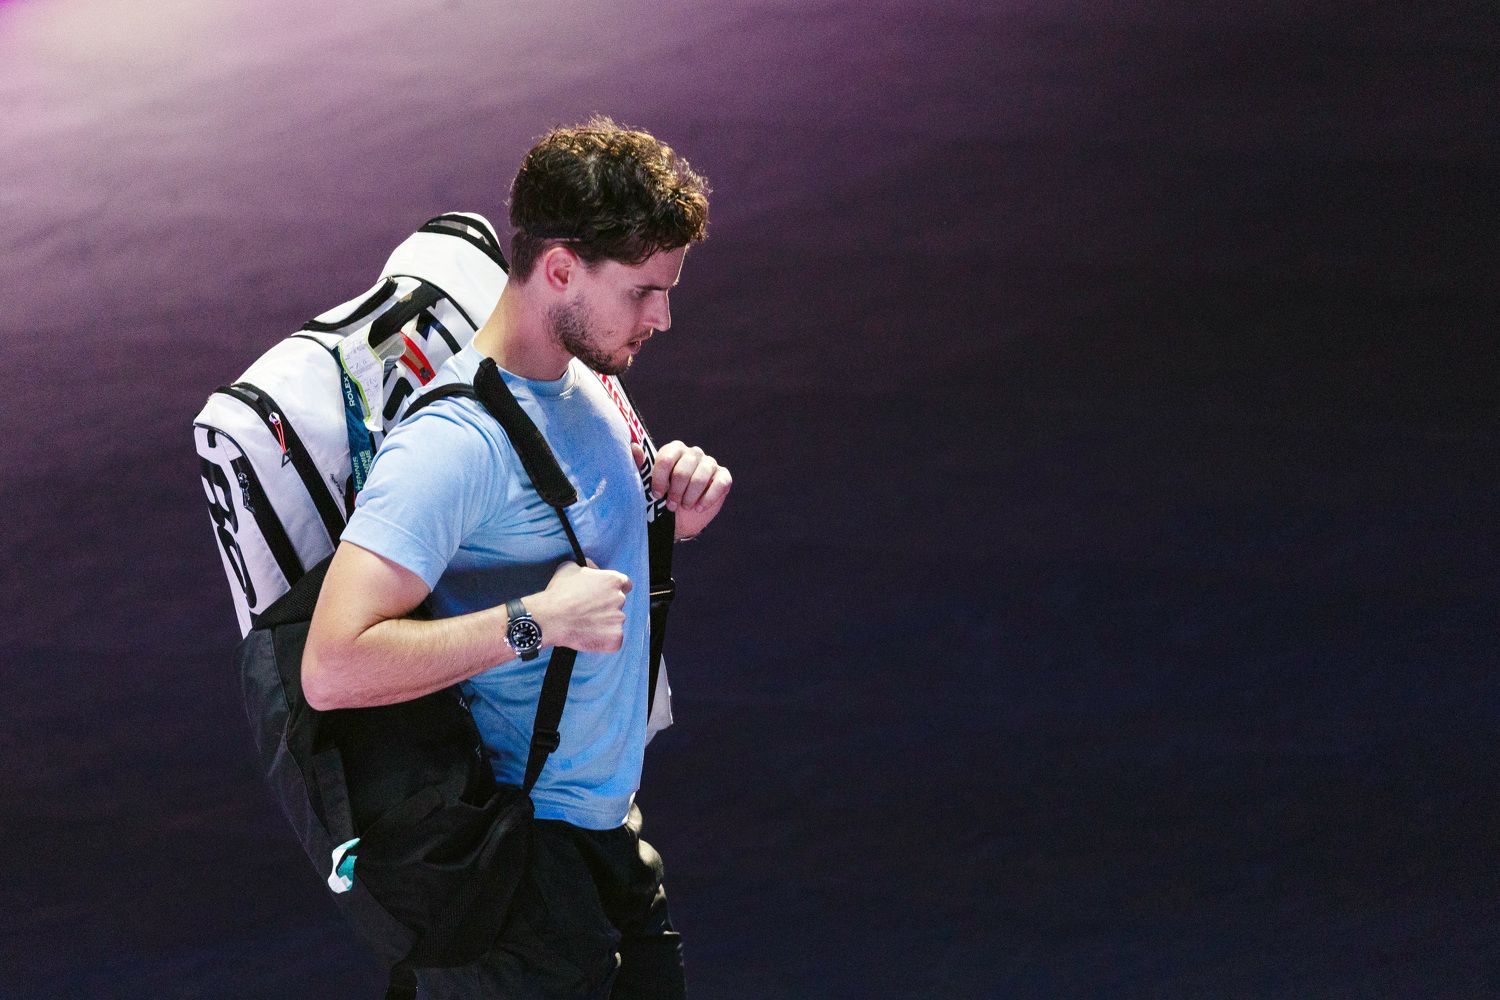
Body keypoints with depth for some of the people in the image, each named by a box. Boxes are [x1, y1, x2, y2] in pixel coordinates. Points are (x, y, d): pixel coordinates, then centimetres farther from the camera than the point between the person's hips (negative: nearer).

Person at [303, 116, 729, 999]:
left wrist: (676, 517, 2)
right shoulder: (454, 439, -23)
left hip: (610, 819, 9)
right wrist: (535, 620, -30)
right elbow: (333, 668, -32)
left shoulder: (586, 383, 6)